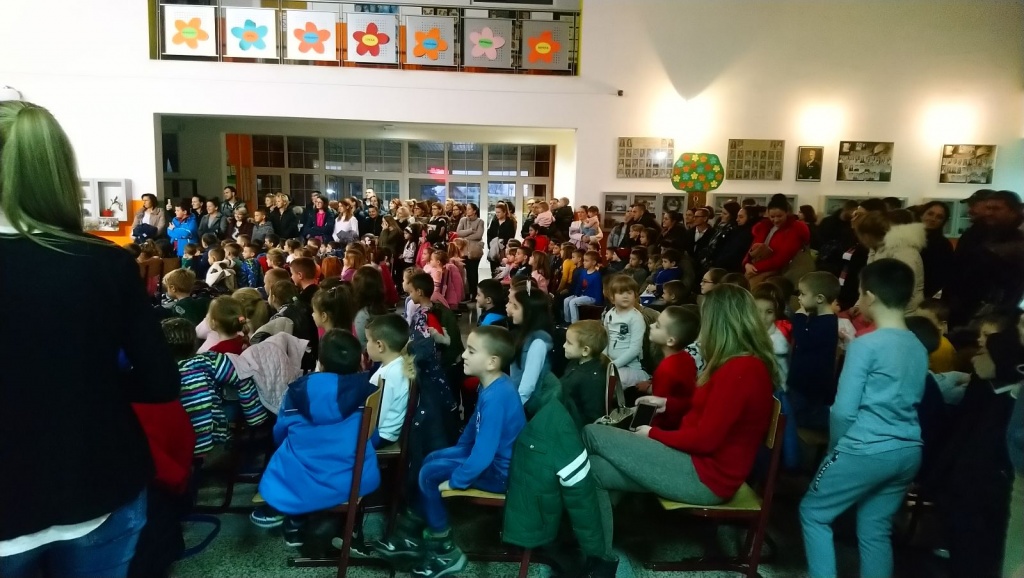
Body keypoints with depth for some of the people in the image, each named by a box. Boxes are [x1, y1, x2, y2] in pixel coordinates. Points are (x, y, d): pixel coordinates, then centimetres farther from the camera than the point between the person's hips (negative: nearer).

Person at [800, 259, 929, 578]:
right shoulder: (919, 348, 8)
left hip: (867, 450, -7)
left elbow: (844, 410, -15)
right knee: (875, 529, 17)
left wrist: (835, 446, 3)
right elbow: (909, 404, 14)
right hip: (909, 452, 7)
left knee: (814, 512, 9)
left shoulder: (866, 345, -14)